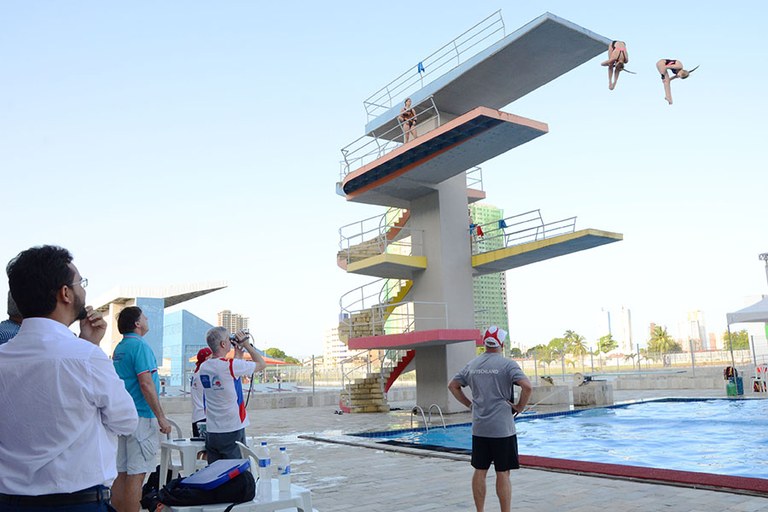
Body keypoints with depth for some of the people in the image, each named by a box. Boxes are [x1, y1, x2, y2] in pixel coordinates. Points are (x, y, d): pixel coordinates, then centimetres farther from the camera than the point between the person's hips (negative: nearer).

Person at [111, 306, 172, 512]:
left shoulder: (119, 348, 15)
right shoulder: (139, 345, -13)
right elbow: (146, 384, -20)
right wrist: (161, 417, -16)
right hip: (141, 417, -9)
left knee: (122, 472, 12)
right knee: (136, 475, -5)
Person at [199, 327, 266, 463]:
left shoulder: (203, 367, 5)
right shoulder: (231, 365, -16)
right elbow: (262, 364, -3)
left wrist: (238, 353, 20)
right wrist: (247, 344, 5)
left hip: (211, 431, 6)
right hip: (232, 430, -6)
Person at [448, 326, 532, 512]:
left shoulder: (472, 365, 8)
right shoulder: (507, 364, -8)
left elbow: (452, 386, 16)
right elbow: (527, 386, -20)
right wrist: (520, 406, -6)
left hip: (479, 428, 5)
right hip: (502, 428, -5)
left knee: (480, 471, 12)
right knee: (503, 473, 2)